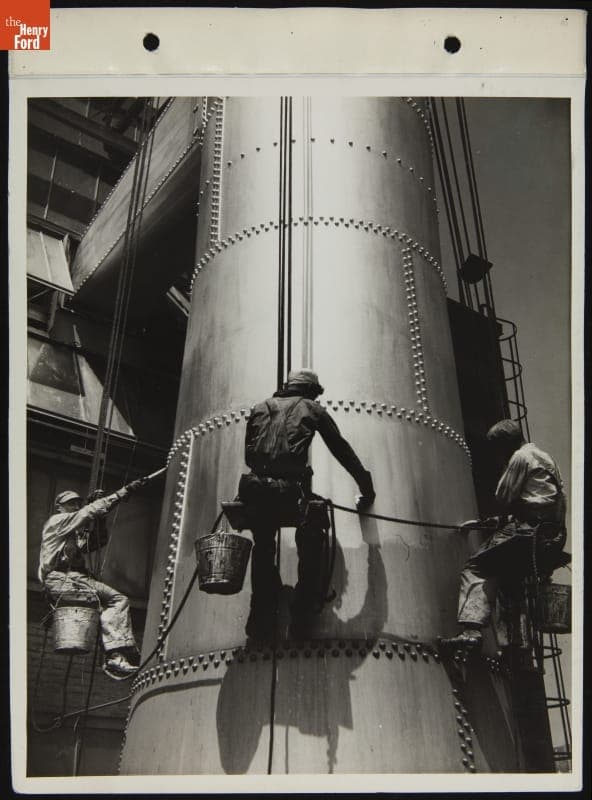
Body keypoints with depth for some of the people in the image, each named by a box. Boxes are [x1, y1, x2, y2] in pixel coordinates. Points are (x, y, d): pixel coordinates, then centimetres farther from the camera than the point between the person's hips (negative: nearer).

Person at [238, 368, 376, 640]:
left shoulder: (260, 408, 24)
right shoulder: (311, 409, 16)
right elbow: (342, 450, 17)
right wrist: (366, 487, 22)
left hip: (255, 487, 4)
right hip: (291, 488, -4)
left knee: (263, 549, 21)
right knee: (311, 545, 16)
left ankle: (261, 621, 23)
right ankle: (302, 615, 15)